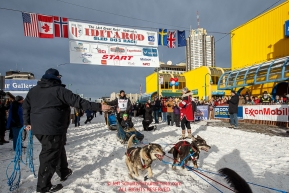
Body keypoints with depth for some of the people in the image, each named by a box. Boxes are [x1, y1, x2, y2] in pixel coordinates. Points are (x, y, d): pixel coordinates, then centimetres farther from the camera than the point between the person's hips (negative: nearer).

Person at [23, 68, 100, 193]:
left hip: (38, 128, 9)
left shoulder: (33, 90, 14)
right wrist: (97, 106, -18)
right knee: (50, 155, 3)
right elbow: (77, 101, -17)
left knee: (57, 150, 22)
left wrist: (27, 123, 27)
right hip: (53, 128, -9)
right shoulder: (58, 90, -11)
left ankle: (63, 172, 36)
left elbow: (26, 106, 19)